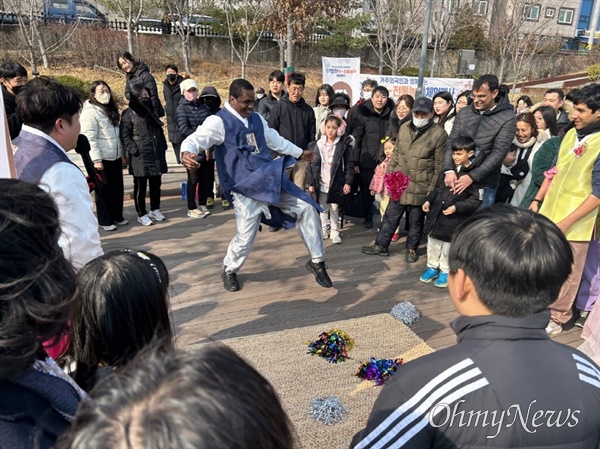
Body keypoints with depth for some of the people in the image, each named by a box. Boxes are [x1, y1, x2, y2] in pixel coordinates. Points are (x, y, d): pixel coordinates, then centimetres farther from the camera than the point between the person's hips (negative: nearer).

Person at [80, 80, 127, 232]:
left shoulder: (111, 109, 14)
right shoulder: (90, 111, -12)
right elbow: (89, 138, -17)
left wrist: (122, 153, 14)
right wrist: (96, 159, -20)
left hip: (115, 157, 7)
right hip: (102, 159, -7)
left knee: (117, 188, 14)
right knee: (104, 190, 3)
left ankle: (117, 216, 27)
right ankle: (105, 221, 14)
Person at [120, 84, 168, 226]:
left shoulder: (151, 110, 15)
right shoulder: (129, 113, -7)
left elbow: (160, 130, 19)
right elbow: (124, 135, -10)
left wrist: (163, 146, 11)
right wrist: (134, 150, -17)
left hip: (156, 154, 6)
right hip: (140, 156, -6)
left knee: (156, 184, 13)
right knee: (140, 187, 3)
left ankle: (155, 210, 28)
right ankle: (141, 214, 13)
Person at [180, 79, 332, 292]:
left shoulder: (257, 118, 15)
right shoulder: (218, 121, -7)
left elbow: (274, 139, 29)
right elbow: (195, 139, -18)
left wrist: (299, 152, 39)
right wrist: (186, 153, -43)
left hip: (272, 179, 7)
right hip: (245, 188, -6)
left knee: (307, 209, 0)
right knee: (245, 238, -8)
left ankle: (316, 262, 15)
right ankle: (229, 271, 27)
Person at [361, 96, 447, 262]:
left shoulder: (439, 134, -11)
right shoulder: (404, 128, 5)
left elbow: (439, 165, -9)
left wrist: (433, 189, -10)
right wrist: (389, 174, 9)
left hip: (420, 188, -4)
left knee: (416, 221, 12)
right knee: (390, 216, 14)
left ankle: (412, 249, 30)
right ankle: (381, 245, 27)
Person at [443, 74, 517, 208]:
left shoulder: (507, 118, -4)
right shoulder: (463, 113, 8)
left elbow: (498, 153, -11)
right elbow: (451, 143, 4)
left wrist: (472, 177, -19)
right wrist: (449, 170, -14)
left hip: (484, 186, -3)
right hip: (457, 180, 3)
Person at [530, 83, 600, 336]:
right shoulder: (571, 134, 5)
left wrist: (566, 223, -17)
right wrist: (537, 200, 10)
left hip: (573, 225, -6)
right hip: (548, 214, 6)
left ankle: (557, 318, 27)